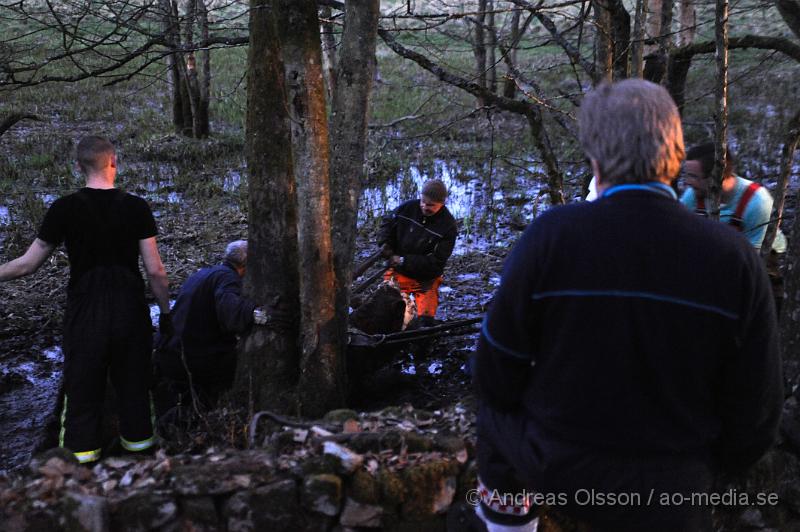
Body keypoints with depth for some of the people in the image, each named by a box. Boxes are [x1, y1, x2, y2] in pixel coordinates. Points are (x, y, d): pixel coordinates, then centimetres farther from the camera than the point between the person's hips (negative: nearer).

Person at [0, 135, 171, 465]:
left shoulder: (65, 209, -5)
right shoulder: (136, 207, -4)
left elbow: (27, 265, -1)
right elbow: (155, 269, -4)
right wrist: (166, 311, 8)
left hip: (85, 314, -1)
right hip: (131, 313, 1)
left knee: (82, 392, 9)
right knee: (134, 388, 13)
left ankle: (83, 456, 14)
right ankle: (139, 444, 23)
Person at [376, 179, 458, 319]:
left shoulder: (448, 226, -15)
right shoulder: (408, 207, -7)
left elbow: (436, 262, -17)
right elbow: (388, 223, 12)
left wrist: (404, 261, -22)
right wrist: (385, 244, -9)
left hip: (425, 280, -2)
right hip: (398, 272, 2)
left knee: (426, 316, -3)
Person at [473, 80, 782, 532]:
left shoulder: (552, 235, -21)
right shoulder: (736, 259, -16)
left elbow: (496, 374, -11)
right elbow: (753, 415, -8)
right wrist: (696, 462, 13)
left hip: (553, 463, -1)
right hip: (667, 494, 1)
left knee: (495, 407, 29)